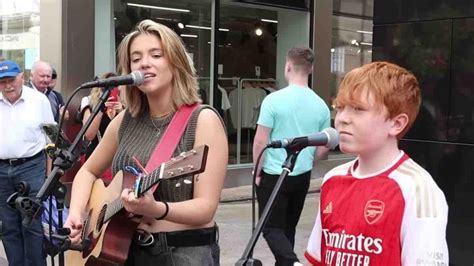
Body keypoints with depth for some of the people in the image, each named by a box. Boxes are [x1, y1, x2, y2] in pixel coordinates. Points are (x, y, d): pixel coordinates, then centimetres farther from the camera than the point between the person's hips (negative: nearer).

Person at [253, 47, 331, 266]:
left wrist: (257, 172, 0)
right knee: (288, 227, 18)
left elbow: (260, 142, -13)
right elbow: (324, 149, 4)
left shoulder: (274, 100, -14)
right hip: (303, 176, 5)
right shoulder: (321, 105, -1)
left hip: (274, 175, -5)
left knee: (272, 228, 1)